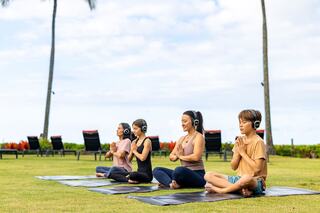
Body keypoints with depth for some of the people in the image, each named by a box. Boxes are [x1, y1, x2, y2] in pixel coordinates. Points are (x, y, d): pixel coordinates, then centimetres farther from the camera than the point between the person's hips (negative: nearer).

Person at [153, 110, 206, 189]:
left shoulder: (198, 137, -6)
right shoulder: (182, 138, 16)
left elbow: (196, 157, -20)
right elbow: (171, 157, 13)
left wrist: (181, 156, -6)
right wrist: (176, 156, -10)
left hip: (197, 175, -8)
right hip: (184, 173, 8)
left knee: (179, 170, -39)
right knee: (156, 170, -2)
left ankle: (173, 184, -10)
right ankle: (171, 183, -26)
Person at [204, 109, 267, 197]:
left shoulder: (258, 142, -9)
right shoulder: (240, 141, 11)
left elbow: (257, 168, -17)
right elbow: (233, 167, 9)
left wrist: (243, 152, -11)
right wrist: (238, 151, -7)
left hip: (256, 181, -7)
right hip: (239, 179, 7)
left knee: (247, 178, -44)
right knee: (208, 175, -8)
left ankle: (220, 190, -21)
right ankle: (240, 189, -25)